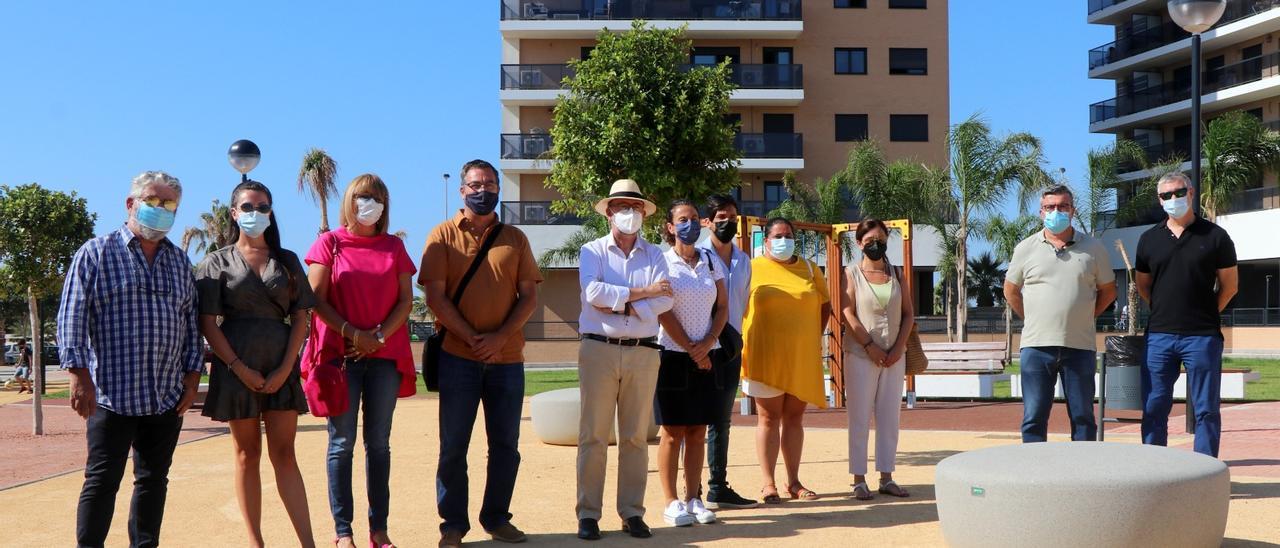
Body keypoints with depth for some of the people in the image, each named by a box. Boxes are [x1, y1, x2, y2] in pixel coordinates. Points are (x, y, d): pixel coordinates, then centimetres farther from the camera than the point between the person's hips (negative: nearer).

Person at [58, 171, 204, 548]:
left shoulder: (179, 262, 15)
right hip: (112, 394, -5)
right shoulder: (97, 254, 0)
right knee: (102, 481, -1)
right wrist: (80, 375, -13)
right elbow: (72, 318, -6)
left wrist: (192, 378, 8)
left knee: (154, 479, 11)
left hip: (168, 397, 5)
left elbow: (191, 323, 15)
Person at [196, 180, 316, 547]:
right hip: (236, 367, -1)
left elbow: (300, 317, 5)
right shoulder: (218, 262, 5)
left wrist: (285, 368, -7)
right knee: (247, 455, 5)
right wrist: (240, 368, -11)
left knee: (284, 454, 1)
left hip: (281, 366, 1)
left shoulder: (287, 261, 10)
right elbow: (208, 324, -2)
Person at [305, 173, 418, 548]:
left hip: (385, 356, 3)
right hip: (340, 355, -2)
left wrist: (380, 336, -9)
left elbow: (406, 300, 6)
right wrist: (352, 334, -13)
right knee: (342, 442, 0)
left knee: (379, 443, 6)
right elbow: (317, 300, -2)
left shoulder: (394, 247, 11)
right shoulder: (329, 243, 4)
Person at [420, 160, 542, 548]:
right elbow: (435, 296, -4)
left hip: (507, 358, 2)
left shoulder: (515, 238, 10)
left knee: (505, 443, 7)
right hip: (458, 356, -2)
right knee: (453, 444, 2)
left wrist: (499, 337, -9)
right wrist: (472, 338, -12)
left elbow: (529, 296, 5)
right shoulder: (443, 236, 3)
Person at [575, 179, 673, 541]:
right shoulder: (592, 251, 6)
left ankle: (632, 513, 12)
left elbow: (664, 300, -3)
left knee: (636, 437, 5)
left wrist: (621, 306, -12)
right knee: (593, 435, -1)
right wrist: (641, 292, -7)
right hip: (599, 350, -2)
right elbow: (593, 292, -12)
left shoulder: (654, 255, 12)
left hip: (642, 352, 2)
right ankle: (588, 514, 4)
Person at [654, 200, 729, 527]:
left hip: (707, 356, 4)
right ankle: (672, 503, 4)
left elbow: (723, 306, 9)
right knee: (673, 432, -1)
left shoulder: (710, 261, 10)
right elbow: (663, 312, -8)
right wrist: (691, 349, -10)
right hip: (673, 355, -4)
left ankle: (693, 499, 14)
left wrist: (708, 342, -6)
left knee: (698, 432, 7)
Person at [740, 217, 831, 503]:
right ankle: (768, 483, 7)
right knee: (769, 418, 1)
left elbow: (825, 304, 17)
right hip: (766, 357, -3)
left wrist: (815, 336, 8)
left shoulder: (808, 269, 11)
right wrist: (742, 341, -5)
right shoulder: (752, 269, 2)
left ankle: (794, 482, 16)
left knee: (794, 417, 9)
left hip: (803, 357, 3)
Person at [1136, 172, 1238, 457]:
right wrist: (1164, 311, 9)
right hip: (1159, 336, 3)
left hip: (1202, 337, -3)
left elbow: (1230, 284, 7)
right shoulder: (1149, 239, 9)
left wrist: (1206, 314, 5)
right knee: (1154, 409, 5)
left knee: (1206, 410, 3)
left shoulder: (1215, 236, 1)